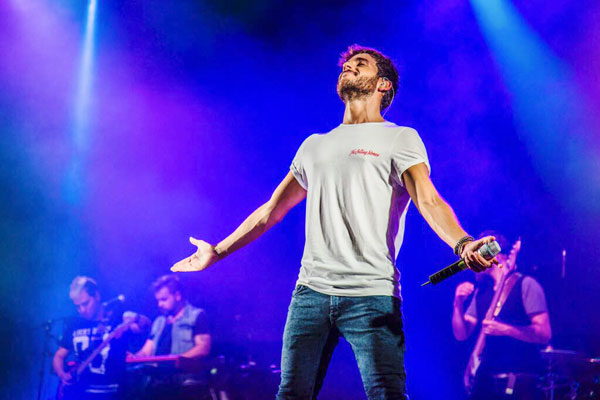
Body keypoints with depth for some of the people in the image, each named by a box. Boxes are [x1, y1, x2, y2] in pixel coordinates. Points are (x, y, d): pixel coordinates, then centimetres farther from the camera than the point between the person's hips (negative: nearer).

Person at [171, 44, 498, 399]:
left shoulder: (400, 138, 6)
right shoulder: (314, 146, 21)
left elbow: (429, 201, -10)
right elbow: (271, 212, 28)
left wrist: (463, 244, -29)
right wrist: (218, 251, 30)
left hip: (371, 295, -5)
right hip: (311, 291, 5)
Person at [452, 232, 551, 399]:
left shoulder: (525, 284, -5)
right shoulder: (481, 291, 14)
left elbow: (545, 334, -12)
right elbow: (461, 334, 13)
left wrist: (505, 329, -23)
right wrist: (459, 304, -3)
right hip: (487, 380, 6)